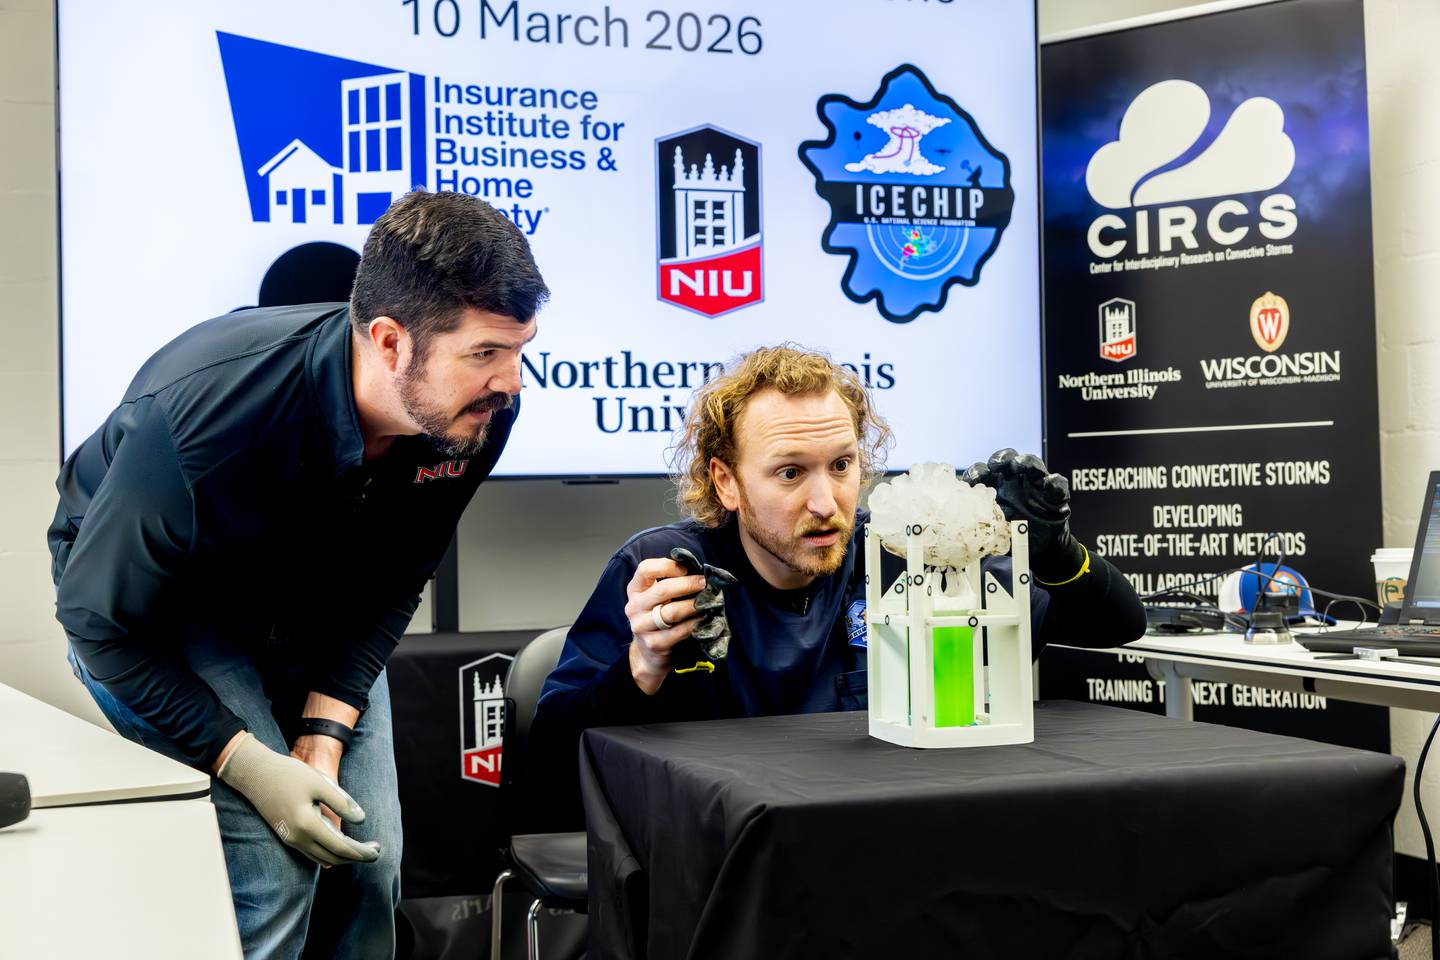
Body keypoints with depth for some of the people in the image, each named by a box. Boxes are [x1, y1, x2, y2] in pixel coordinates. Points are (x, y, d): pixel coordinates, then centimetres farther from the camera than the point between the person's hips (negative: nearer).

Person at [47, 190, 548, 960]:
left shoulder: (478, 412, -24)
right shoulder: (198, 416, -39)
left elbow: (391, 587, -7)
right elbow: (100, 617, -24)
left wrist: (323, 736, -17)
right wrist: (247, 765, -28)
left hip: (316, 607, 5)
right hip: (142, 608, -4)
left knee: (367, 859, 0)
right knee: (269, 868, -18)